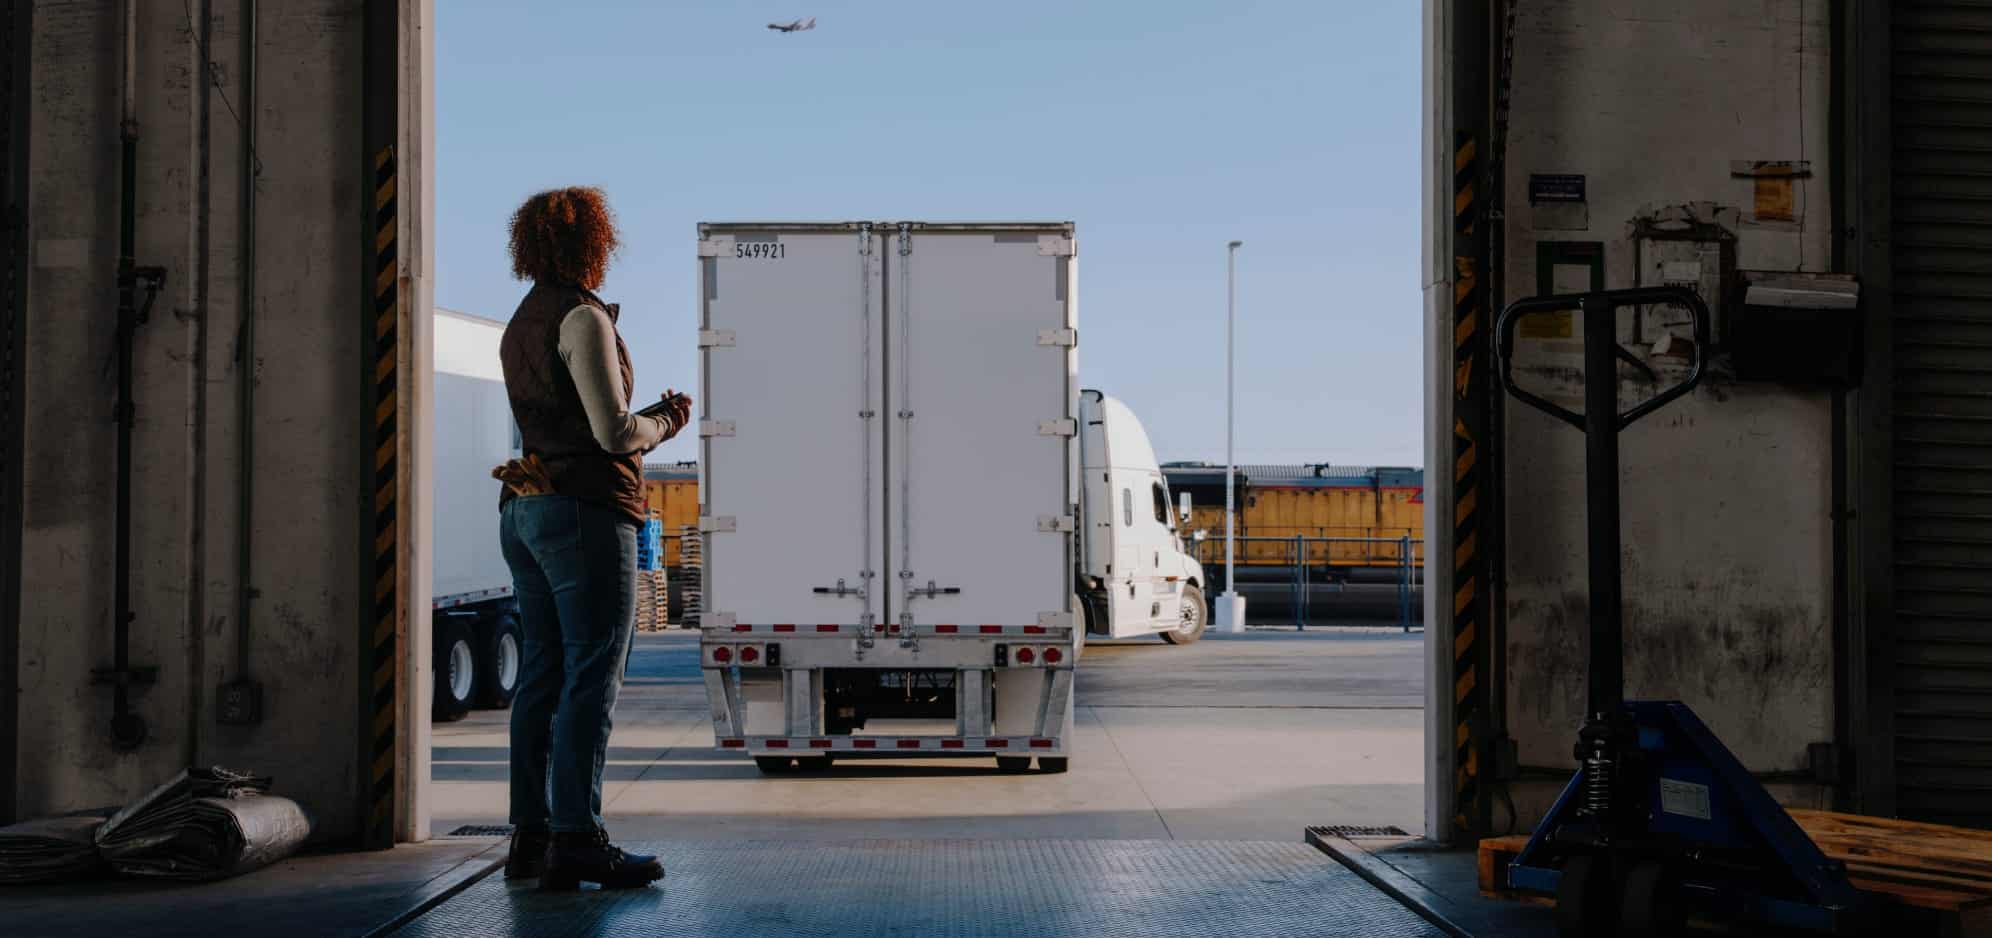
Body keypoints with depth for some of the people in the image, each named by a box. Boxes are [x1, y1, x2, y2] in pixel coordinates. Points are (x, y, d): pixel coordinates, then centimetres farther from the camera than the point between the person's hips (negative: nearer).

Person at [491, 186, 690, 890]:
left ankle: (530, 834, 13)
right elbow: (614, 433, -15)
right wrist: (665, 423, 4)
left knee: (542, 675, 10)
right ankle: (576, 842, -8)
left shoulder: (521, 324, 17)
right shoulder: (582, 317, -10)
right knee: (592, 676, -7)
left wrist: (651, 417, 18)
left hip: (526, 509, 9)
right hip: (586, 512, -9)